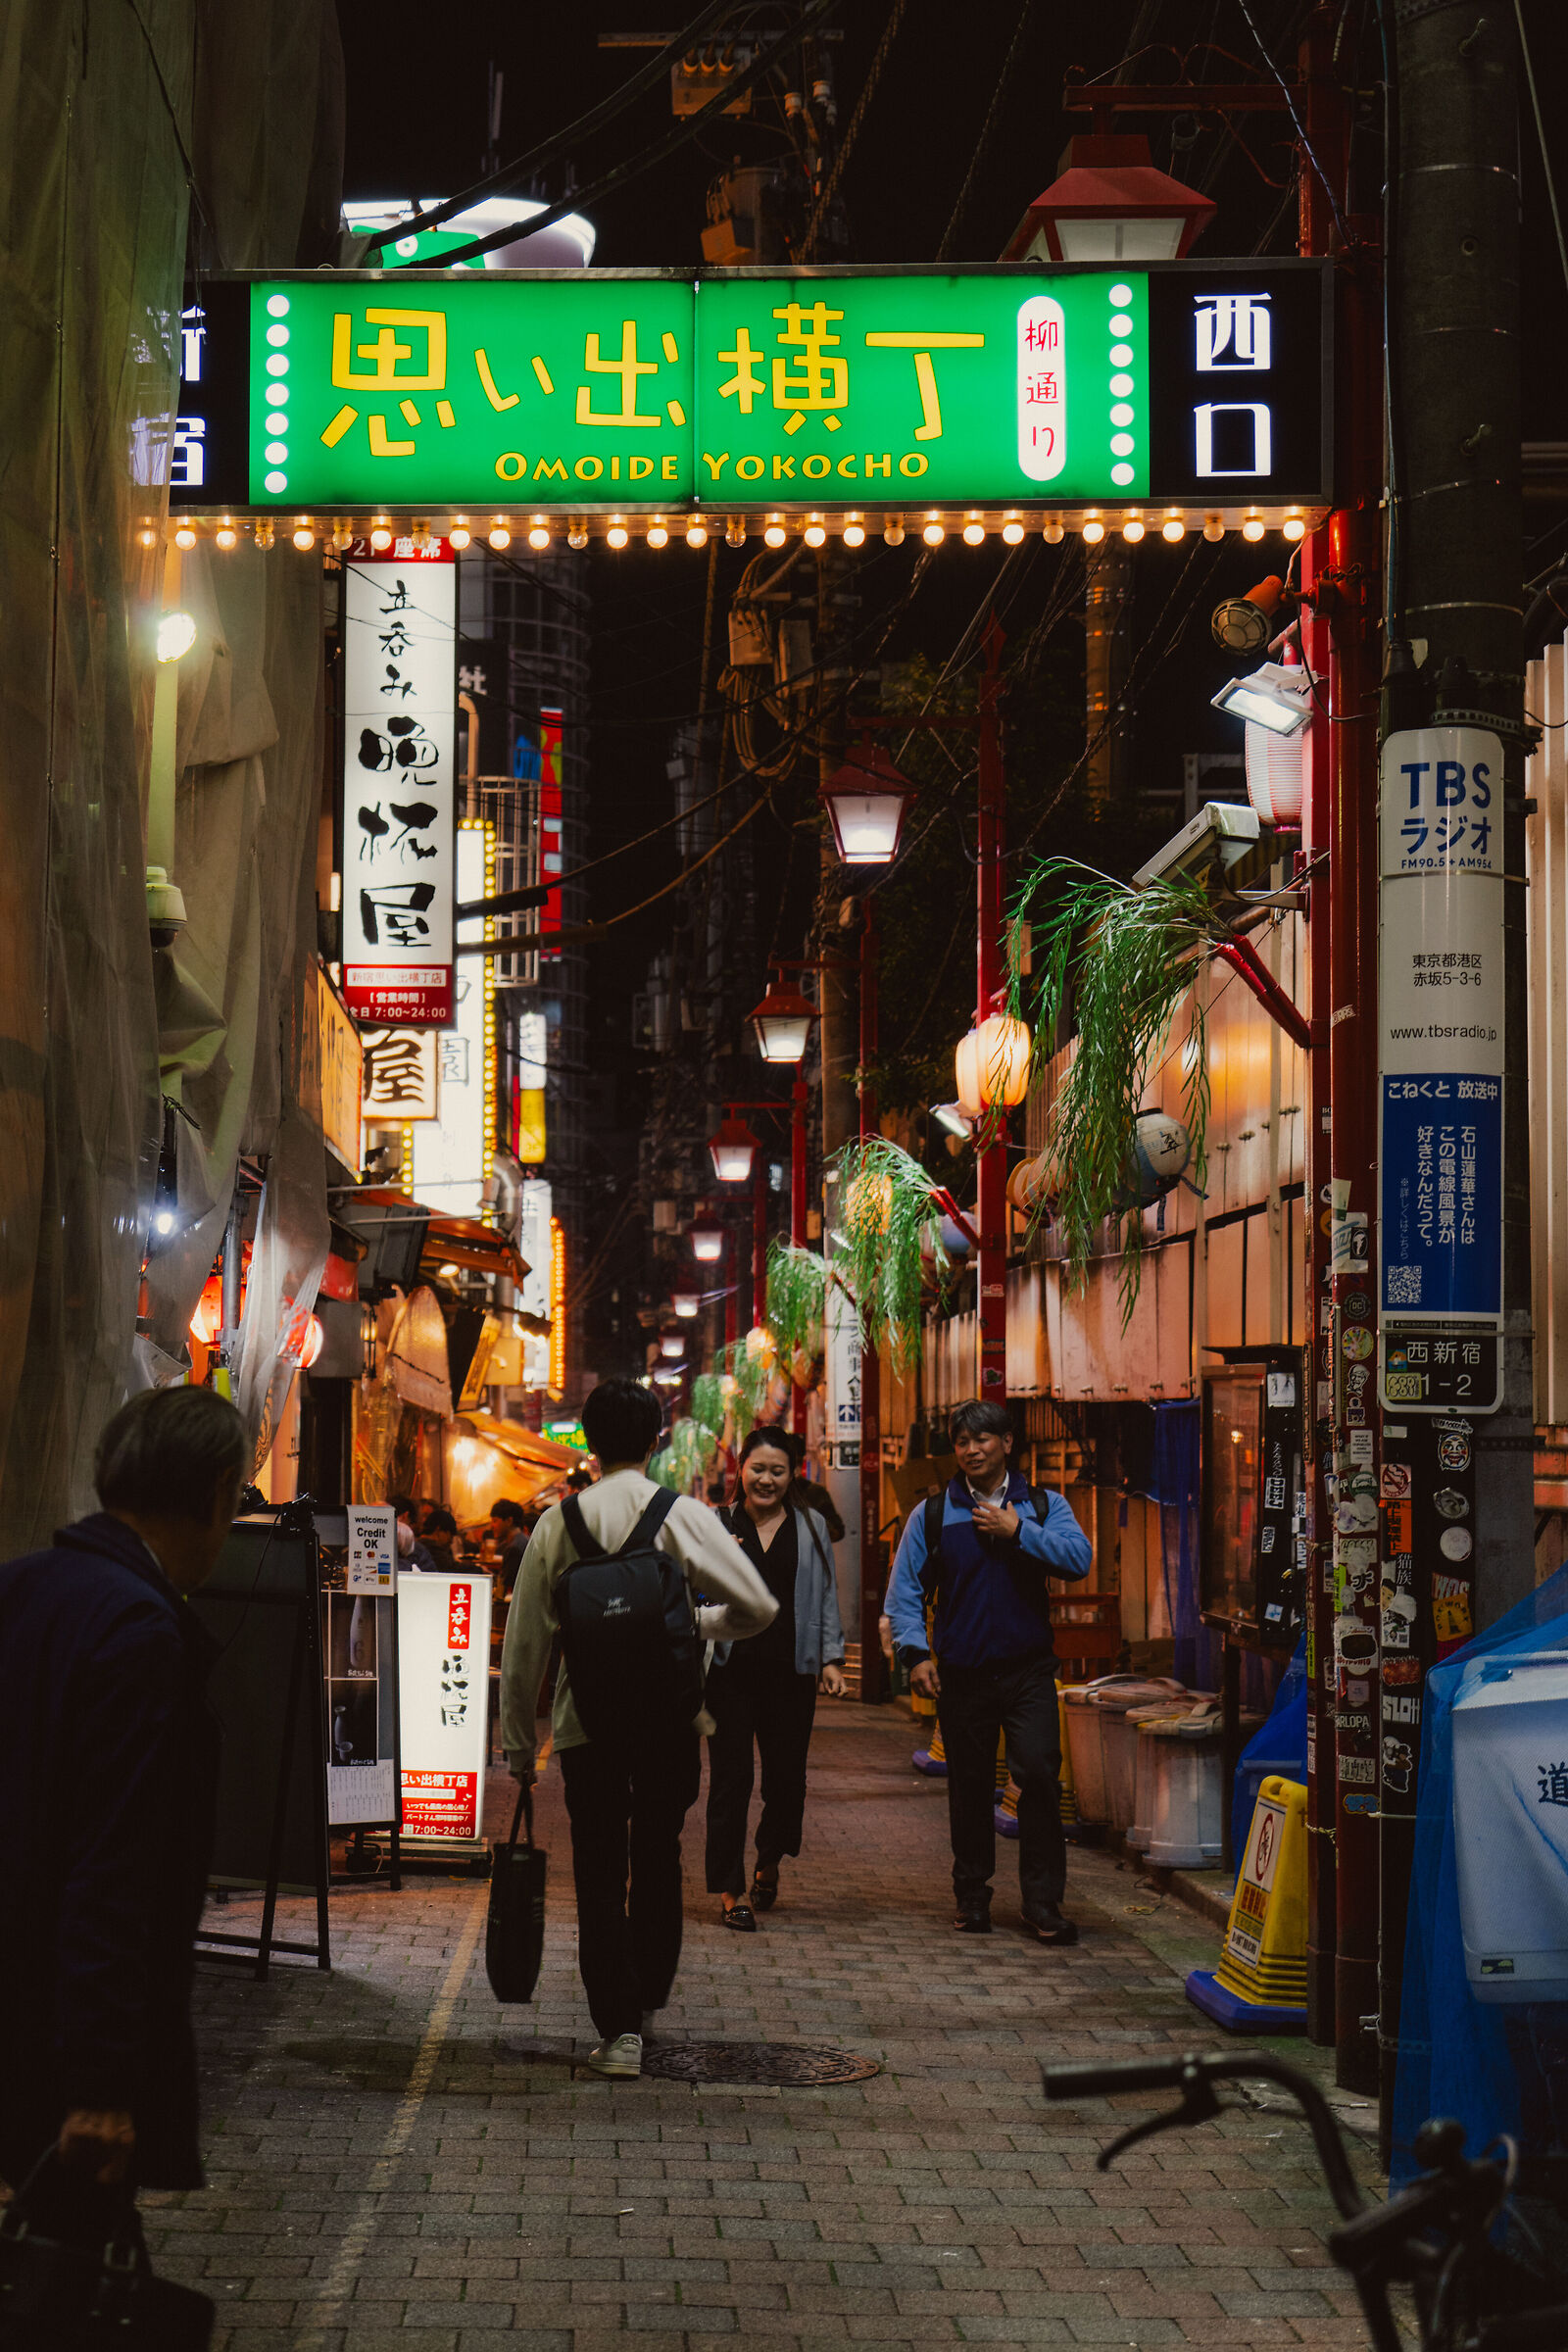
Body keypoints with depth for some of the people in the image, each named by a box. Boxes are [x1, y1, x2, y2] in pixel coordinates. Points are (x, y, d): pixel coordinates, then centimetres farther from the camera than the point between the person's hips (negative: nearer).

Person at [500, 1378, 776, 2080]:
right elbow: (757, 1607, -6)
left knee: (600, 1873, 7)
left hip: (587, 1722, 0)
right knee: (658, 1859, 19)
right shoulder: (683, 1516, -5)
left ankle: (617, 2027, 1)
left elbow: (525, 1642, 1)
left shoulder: (558, 1523, -2)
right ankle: (650, 1992, 32)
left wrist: (519, 1740, 10)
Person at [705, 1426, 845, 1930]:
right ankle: (730, 1890, 2)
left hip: (790, 1670, 1)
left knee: (787, 1776, 5)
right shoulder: (717, 1526, 6)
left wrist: (830, 1657, 4)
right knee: (730, 1778, -3)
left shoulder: (810, 1527, 10)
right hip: (730, 1667, -1)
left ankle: (769, 1863, 32)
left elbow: (826, 1595, 12)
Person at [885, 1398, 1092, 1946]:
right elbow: (905, 1590, 9)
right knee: (969, 1787, 6)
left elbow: (1078, 1558, -9)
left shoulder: (1044, 1506, 8)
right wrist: (915, 1653, -3)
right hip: (962, 1672, 1)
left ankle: (1043, 1902, -5)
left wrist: (1017, 1531, -14)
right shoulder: (932, 1514, 9)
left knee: (1040, 1774, -12)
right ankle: (972, 1895, 20)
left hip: (1028, 1668, -1)